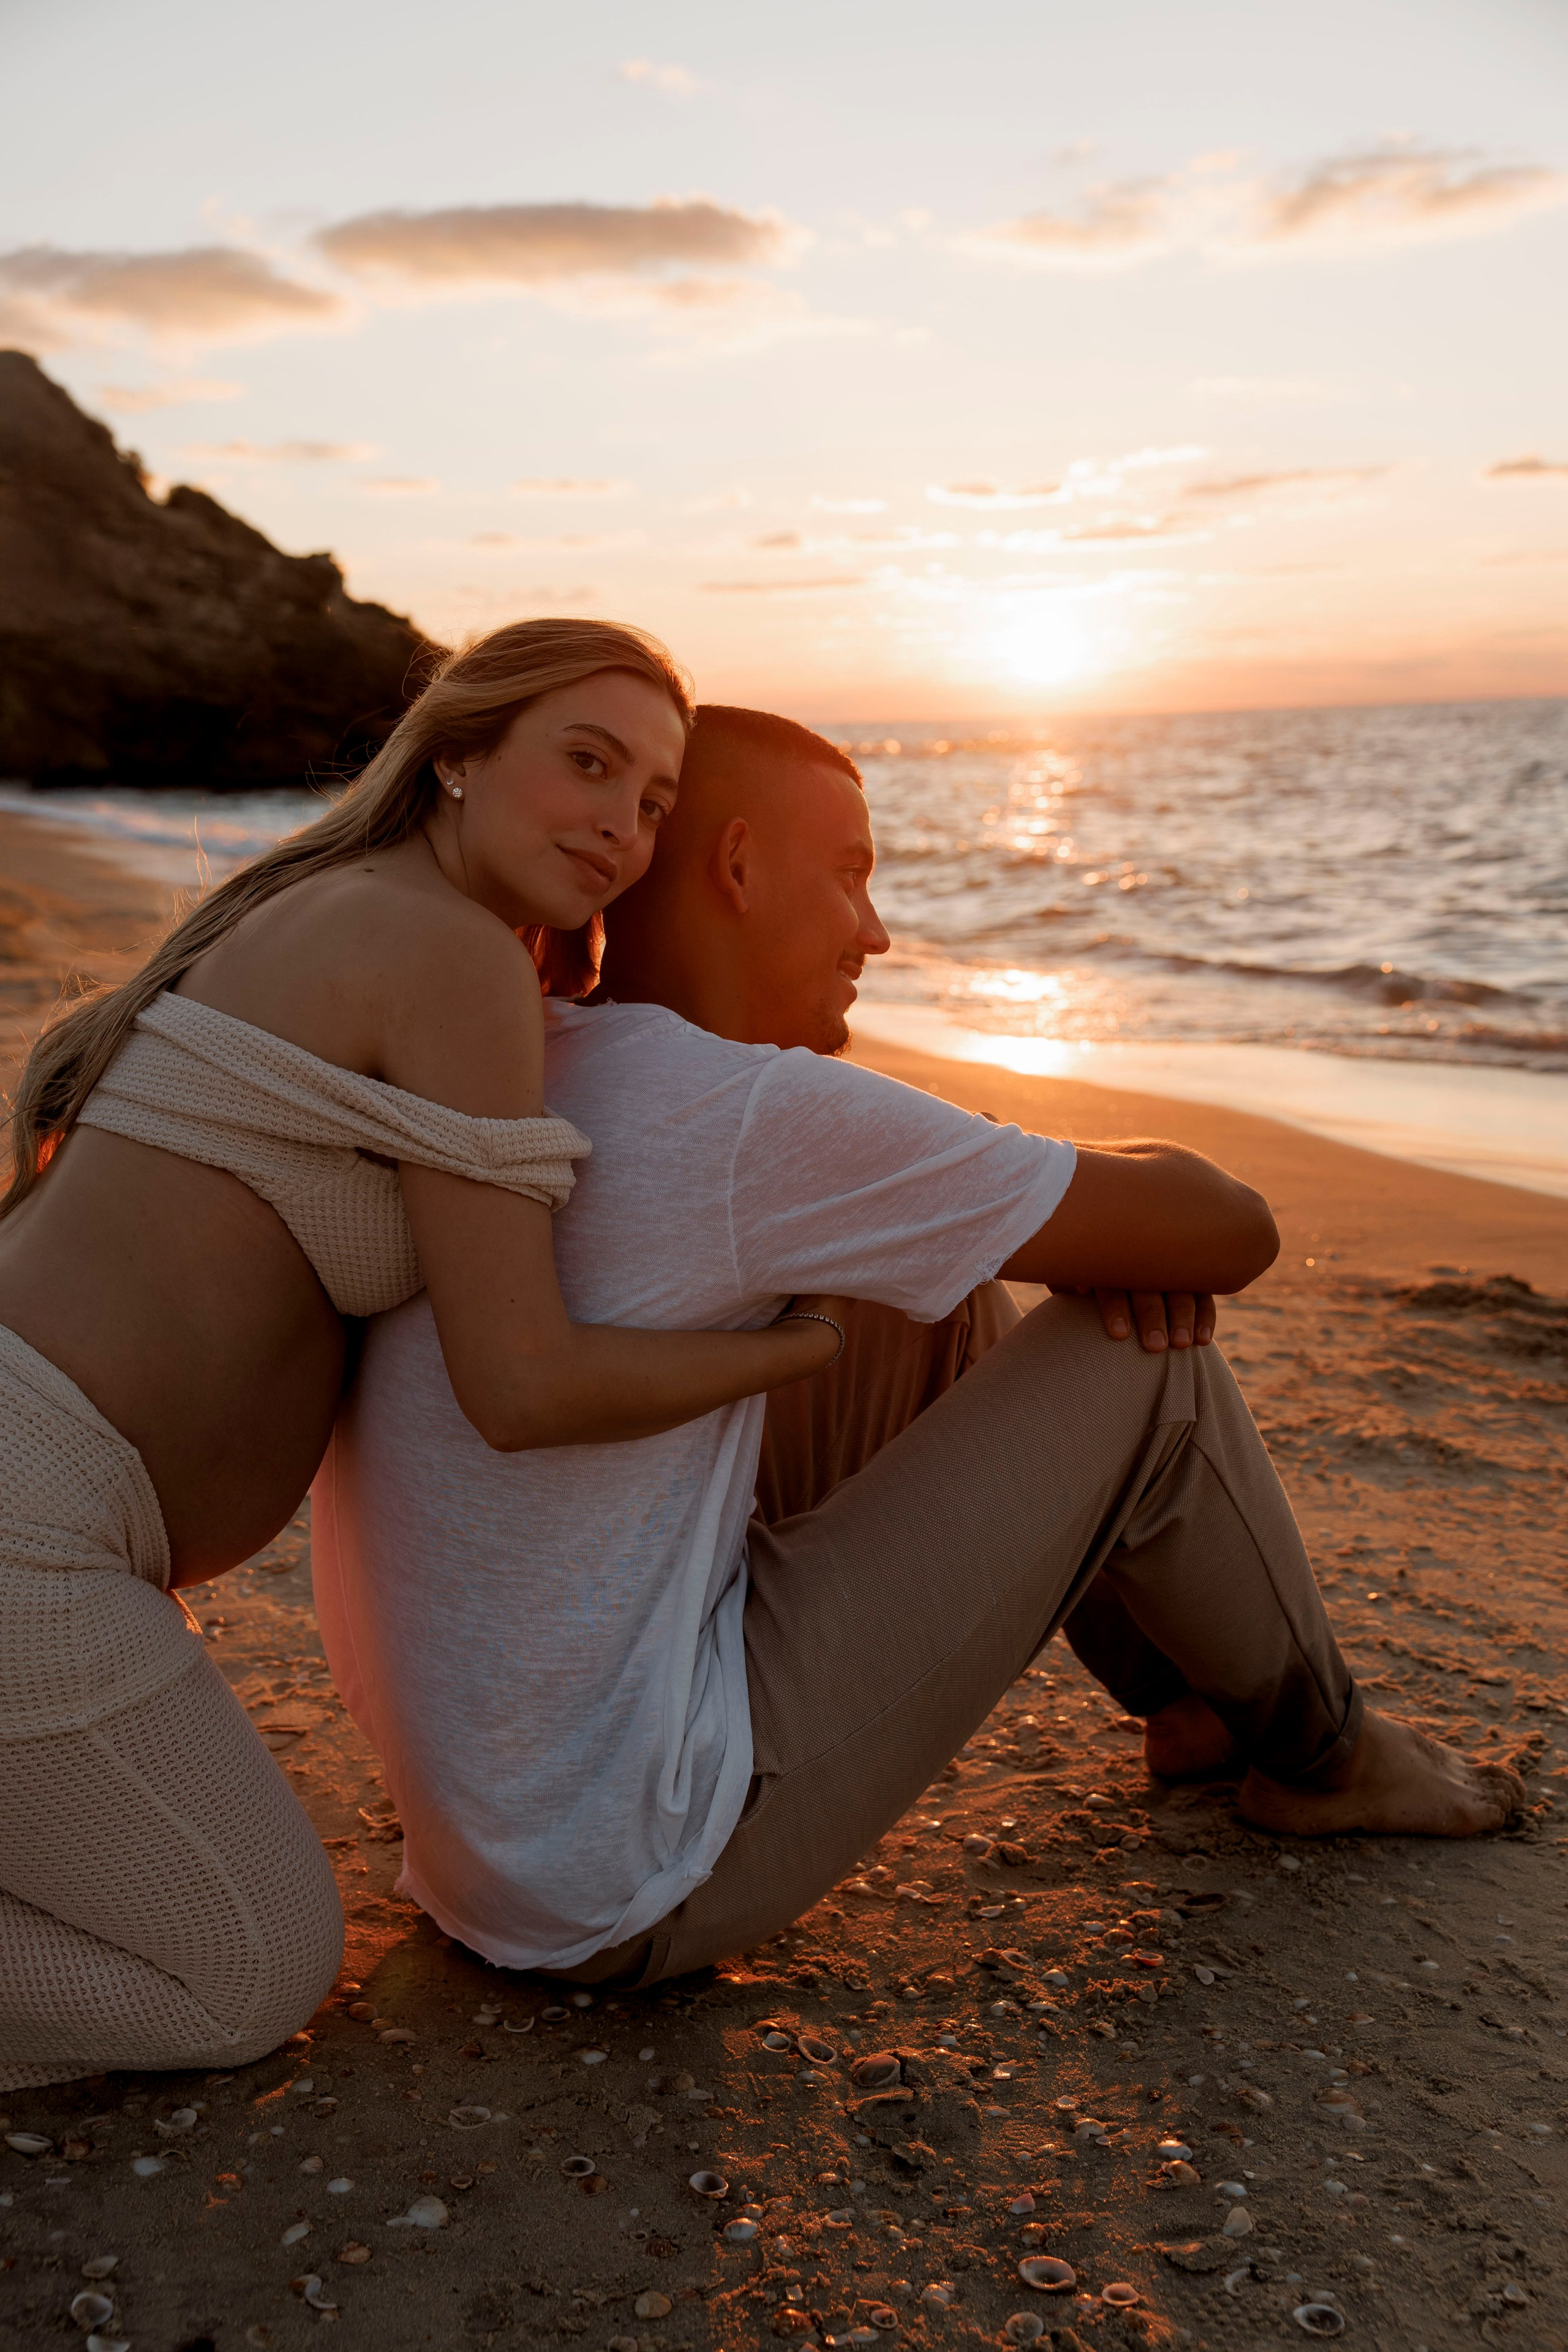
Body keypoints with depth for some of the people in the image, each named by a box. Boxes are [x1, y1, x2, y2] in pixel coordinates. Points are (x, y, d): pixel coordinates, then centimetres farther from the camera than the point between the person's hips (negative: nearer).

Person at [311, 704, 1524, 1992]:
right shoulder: (755, 1112, -23)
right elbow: (1233, 1230, -15)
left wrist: (1096, 1214, -1)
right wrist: (1118, 1174, 8)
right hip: (639, 1889, -8)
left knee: (934, 1294, 13)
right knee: (1141, 1356, -6)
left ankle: (1192, 1675, 29)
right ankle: (1315, 1748, 21)